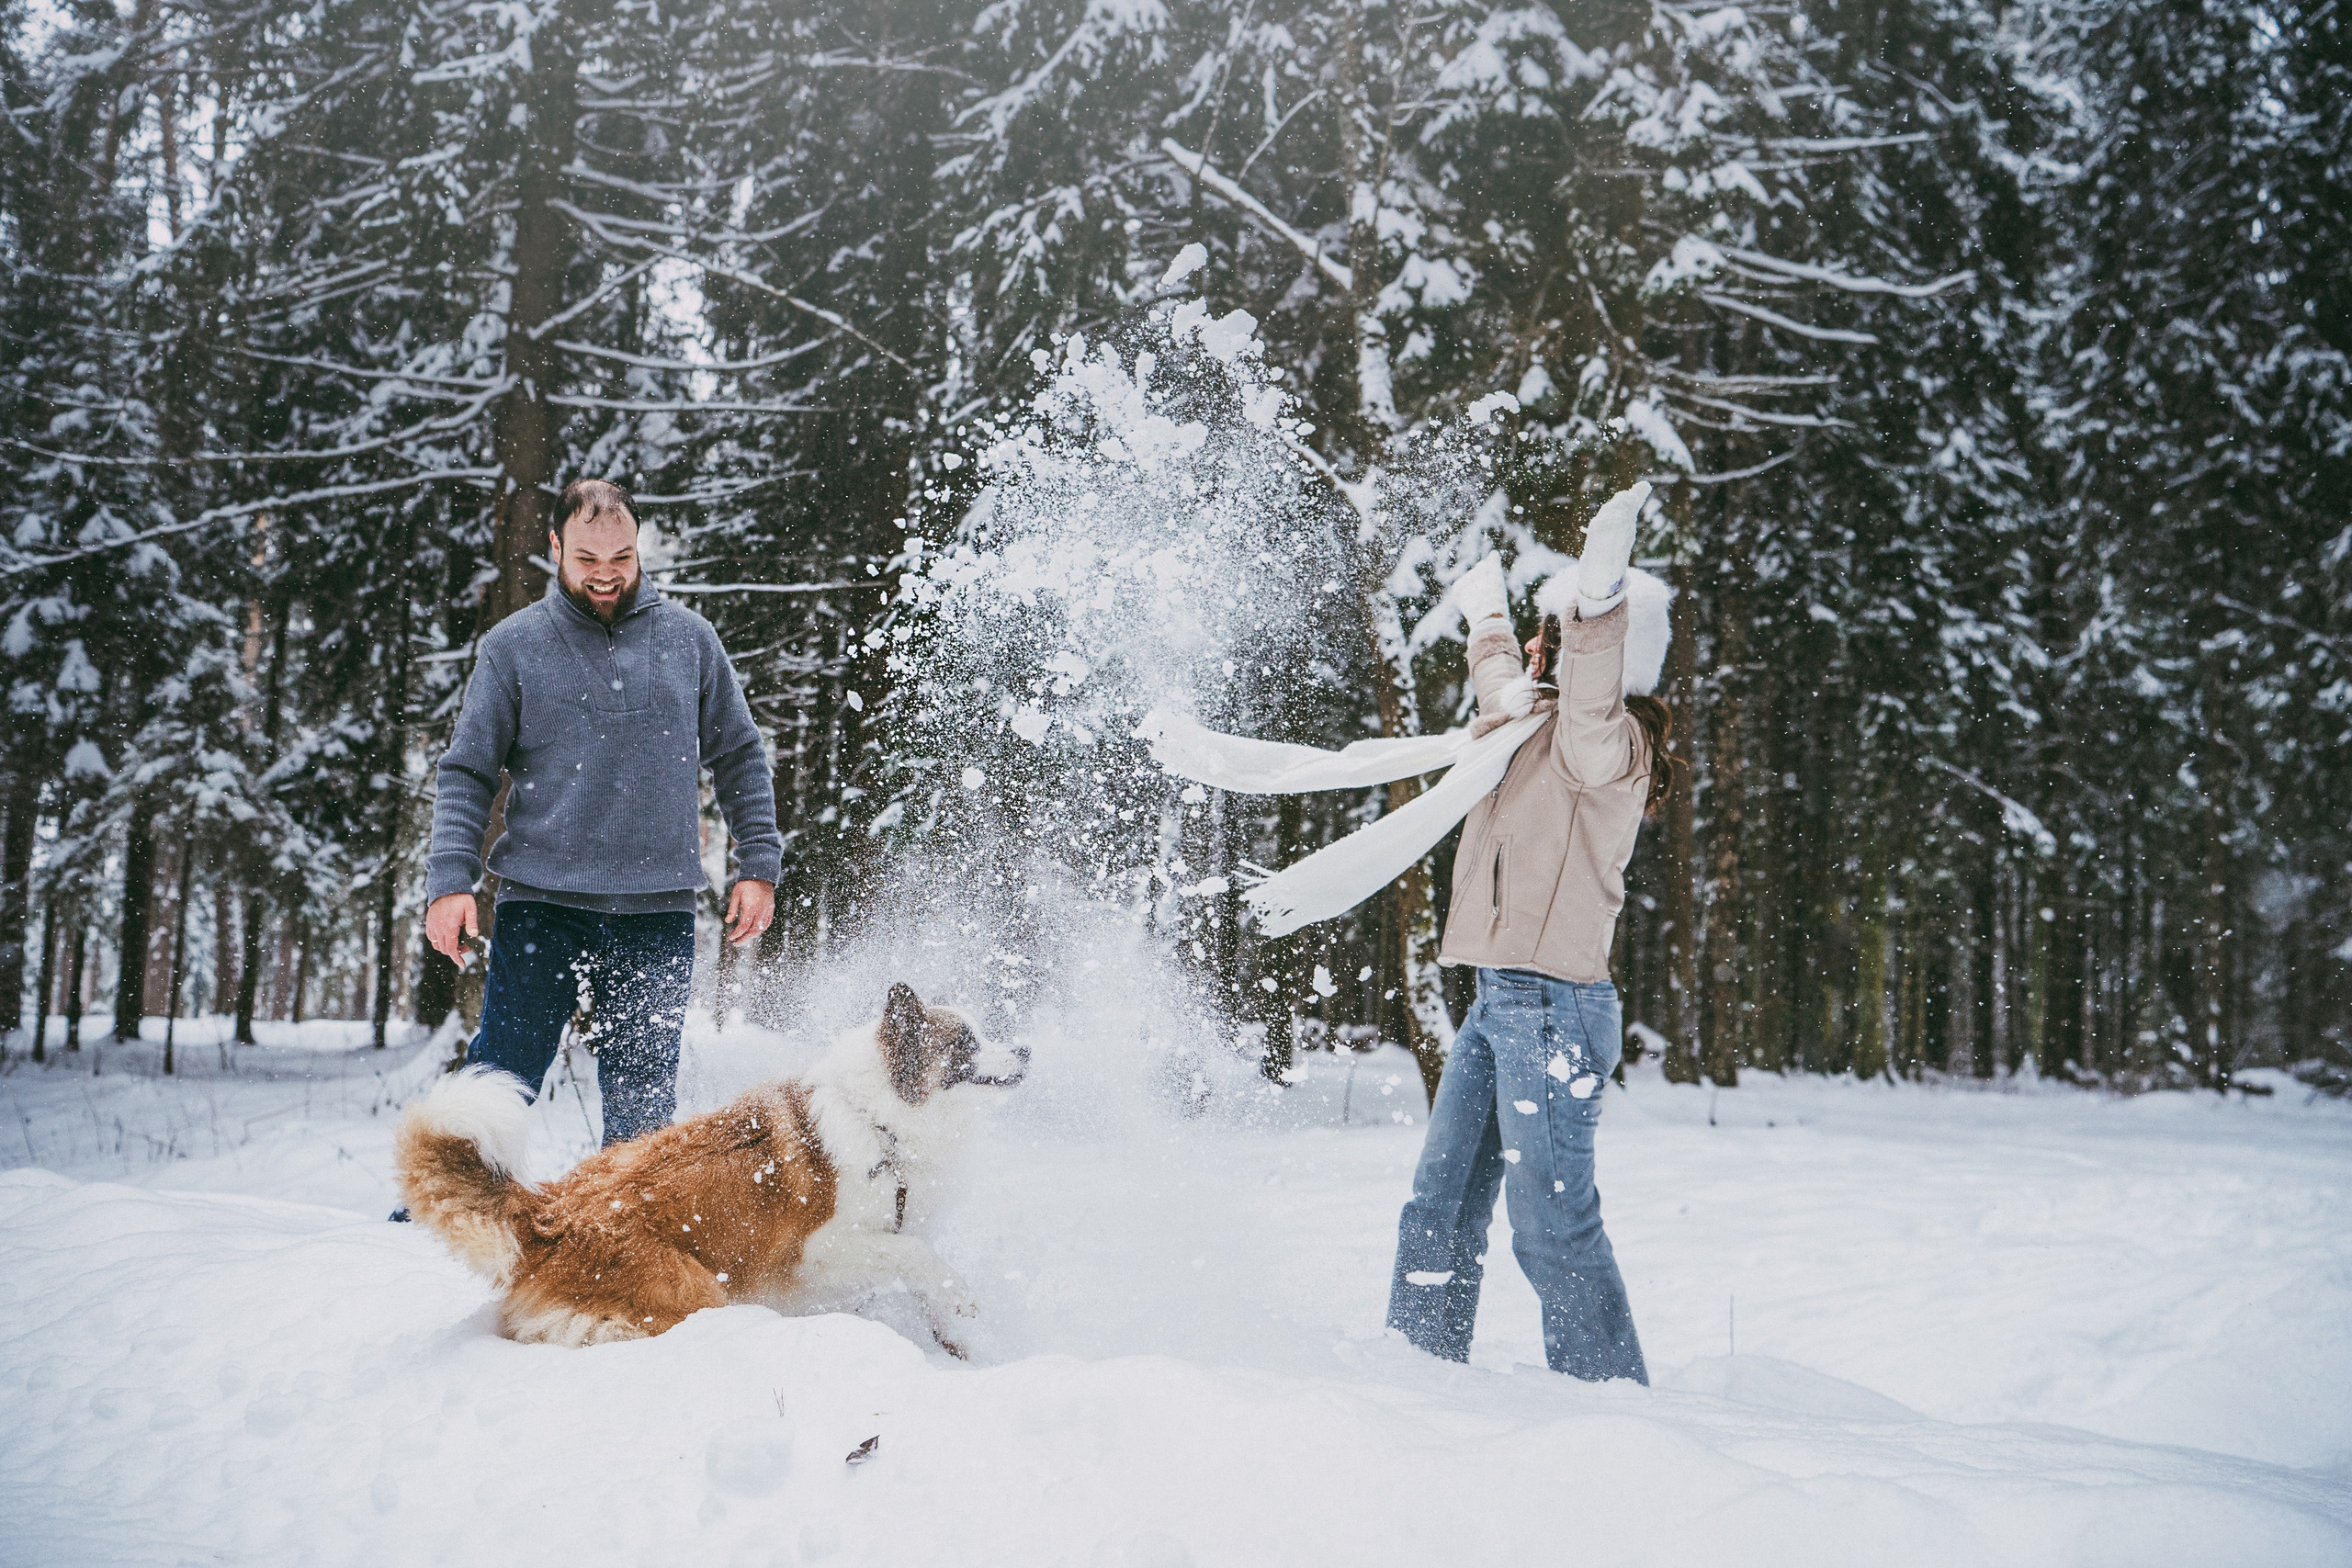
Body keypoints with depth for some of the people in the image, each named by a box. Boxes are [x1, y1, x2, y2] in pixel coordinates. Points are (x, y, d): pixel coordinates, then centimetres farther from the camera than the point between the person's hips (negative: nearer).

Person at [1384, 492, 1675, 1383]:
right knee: (1439, 1208, 14)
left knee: (1552, 1225, -7)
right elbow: (1503, 685, 40)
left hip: (1551, 1007, -10)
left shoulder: (1608, 741, -11)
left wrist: (1599, 595, -52)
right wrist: (1487, 618, 56)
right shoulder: (1536, 730, 16)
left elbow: (1591, 705, -36)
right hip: (1497, 1006, 10)